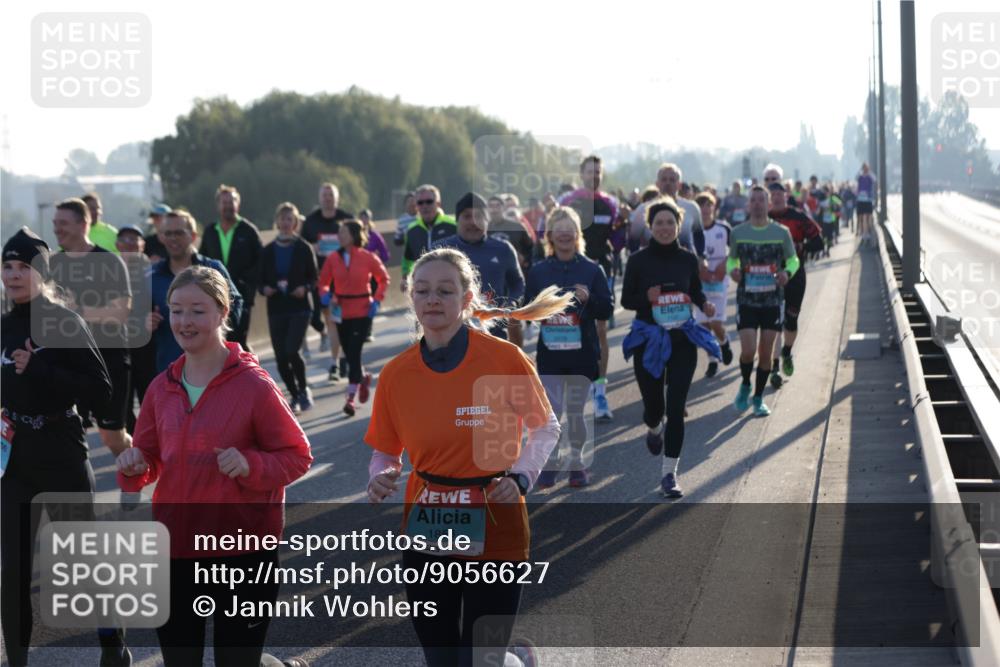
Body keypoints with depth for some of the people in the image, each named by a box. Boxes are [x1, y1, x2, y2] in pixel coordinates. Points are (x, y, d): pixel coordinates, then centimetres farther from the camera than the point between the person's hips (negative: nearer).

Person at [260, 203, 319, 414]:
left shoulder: (304, 248, 0)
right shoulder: (268, 251, 7)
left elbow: (314, 277, 4)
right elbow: (261, 279, 11)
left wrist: (305, 288, -16)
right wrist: (264, 288, -10)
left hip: (300, 308, -3)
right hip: (276, 309, 3)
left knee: (292, 350, -18)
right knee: (281, 357, 2)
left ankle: (303, 389, 5)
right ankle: (295, 395, 21)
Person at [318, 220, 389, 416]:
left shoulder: (368, 258, -7)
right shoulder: (333, 258, -1)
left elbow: (384, 278, 5)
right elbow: (323, 282, 7)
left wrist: (377, 300, -6)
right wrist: (326, 296, -14)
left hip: (362, 312, -3)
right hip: (341, 311, 3)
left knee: (354, 352, -10)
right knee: (349, 354, 12)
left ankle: (350, 397, -5)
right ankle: (363, 377, 43)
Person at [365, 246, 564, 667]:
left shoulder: (505, 359, -11)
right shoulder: (396, 373, -3)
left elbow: (545, 428, 4)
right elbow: (385, 452, 9)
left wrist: (520, 476, -11)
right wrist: (379, 479, -12)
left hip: (494, 533, -3)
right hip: (426, 533, 3)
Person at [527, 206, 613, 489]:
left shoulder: (592, 269, 0)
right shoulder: (538, 271, 3)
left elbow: (607, 309, 2)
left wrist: (589, 299, -17)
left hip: (582, 352, 0)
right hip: (549, 352, 0)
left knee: (576, 410, 9)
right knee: (551, 410, -2)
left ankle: (577, 463, 22)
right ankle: (549, 464, 9)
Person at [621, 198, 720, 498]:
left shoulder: (688, 259, 0)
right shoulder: (638, 261, -5)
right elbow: (626, 300, 0)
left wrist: (704, 303, -8)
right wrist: (647, 297, -19)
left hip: (683, 339, 1)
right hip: (648, 340, -1)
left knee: (676, 407, -6)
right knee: (653, 404, 8)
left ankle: (669, 473, 1)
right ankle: (654, 429, 47)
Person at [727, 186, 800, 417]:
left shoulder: (781, 232, -1)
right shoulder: (738, 233, 0)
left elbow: (793, 259, 9)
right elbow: (732, 259, 13)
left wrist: (787, 272, -12)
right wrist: (732, 269, -10)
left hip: (772, 300, 1)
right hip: (746, 300, -1)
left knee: (766, 352, 5)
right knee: (748, 350, -11)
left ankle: (759, 398, 20)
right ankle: (745, 385, 19)